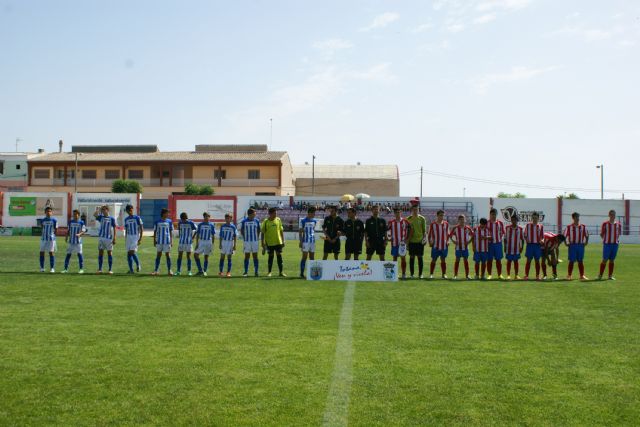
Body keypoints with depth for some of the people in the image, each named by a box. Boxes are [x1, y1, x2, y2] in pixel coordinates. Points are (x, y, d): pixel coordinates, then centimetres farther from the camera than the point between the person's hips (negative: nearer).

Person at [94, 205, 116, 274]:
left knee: (109, 253, 1)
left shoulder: (112, 218, 1)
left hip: (109, 238, -3)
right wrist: (99, 209, -5)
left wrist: (114, 238, -5)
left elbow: (114, 229, 1)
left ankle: (110, 270, 5)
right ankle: (100, 269, 8)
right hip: (101, 237, 3)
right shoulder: (100, 217, 9)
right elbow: (95, 214, -10)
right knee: (100, 252, 3)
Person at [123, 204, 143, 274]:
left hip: (136, 236, -5)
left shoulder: (137, 218, -4)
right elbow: (126, 230, 18)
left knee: (132, 252, -18)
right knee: (129, 253, 1)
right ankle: (131, 270, 7)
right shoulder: (126, 219, 11)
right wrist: (126, 239, 17)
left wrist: (140, 238, -12)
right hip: (129, 237, 5)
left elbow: (141, 228, -5)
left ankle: (138, 264, 5)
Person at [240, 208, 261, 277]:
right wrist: (244, 238, -1)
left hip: (255, 240, 1)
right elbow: (241, 231, 5)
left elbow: (258, 230, 12)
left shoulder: (257, 221, 4)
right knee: (247, 256, 2)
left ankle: (256, 272, 6)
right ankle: (246, 272, 8)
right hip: (246, 241, -1)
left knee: (255, 256, 2)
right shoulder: (244, 221, -1)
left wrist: (258, 238, 3)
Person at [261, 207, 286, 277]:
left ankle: (281, 272, 6)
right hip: (270, 243, -2)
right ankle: (269, 272, 15)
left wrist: (283, 241, 6)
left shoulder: (278, 220, 3)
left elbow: (281, 231, 10)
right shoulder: (265, 222, -6)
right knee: (271, 256, 4)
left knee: (279, 256, 1)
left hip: (278, 242, 2)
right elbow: (262, 233, -2)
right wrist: (263, 243, -6)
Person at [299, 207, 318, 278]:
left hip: (313, 241, 6)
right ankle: (302, 273, 1)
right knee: (305, 257, -4)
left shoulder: (314, 221, 10)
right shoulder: (303, 221, -7)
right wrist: (301, 242, -10)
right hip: (305, 241, -6)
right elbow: (300, 232, -5)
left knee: (312, 257, 8)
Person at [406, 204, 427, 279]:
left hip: (420, 241, -1)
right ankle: (411, 274, 10)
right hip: (412, 241, 1)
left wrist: (424, 238, -8)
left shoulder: (422, 218, 3)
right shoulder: (408, 219, 5)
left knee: (420, 257, 2)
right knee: (412, 257, 3)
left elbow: (424, 230, 5)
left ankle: (420, 274, 8)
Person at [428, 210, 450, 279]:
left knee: (443, 260, 7)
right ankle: (431, 274, 10)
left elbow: (447, 234, 14)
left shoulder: (446, 224, 5)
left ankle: (444, 274, 14)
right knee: (433, 260, 3)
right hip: (435, 246, -2)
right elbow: (429, 234, 5)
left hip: (444, 246, 2)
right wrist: (430, 242, -6)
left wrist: (447, 241, 2)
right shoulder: (433, 224, -2)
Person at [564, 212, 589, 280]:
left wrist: (586, 242, 6)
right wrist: (566, 243, -4)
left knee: (580, 261, 6)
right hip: (572, 245, -3)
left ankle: (582, 275, 11)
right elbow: (565, 235, 2)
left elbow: (586, 235, 15)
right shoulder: (569, 227, -2)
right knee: (571, 261, 0)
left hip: (580, 245, 3)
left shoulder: (583, 227, 6)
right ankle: (569, 275, 7)